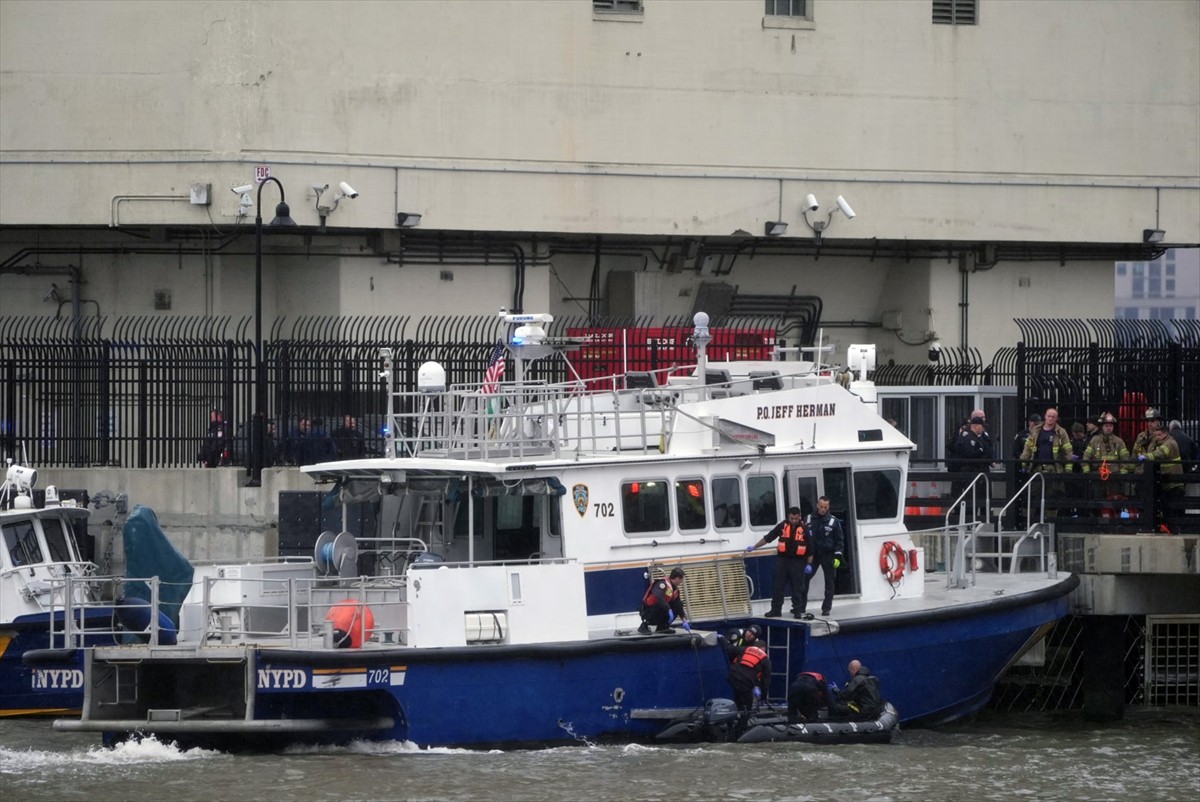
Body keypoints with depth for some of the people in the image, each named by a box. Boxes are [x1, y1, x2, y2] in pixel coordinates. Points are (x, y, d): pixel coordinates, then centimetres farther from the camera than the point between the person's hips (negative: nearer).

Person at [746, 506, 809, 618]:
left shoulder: (804, 529, -3)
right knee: (778, 585, 3)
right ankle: (776, 610, 10)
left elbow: (810, 548, -1)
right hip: (783, 559, 2)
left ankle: (797, 611, 10)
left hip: (798, 562, -2)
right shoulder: (782, 526, 2)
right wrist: (754, 547, 8)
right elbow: (768, 538, 7)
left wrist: (809, 564, -3)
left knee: (797, 588, 2)